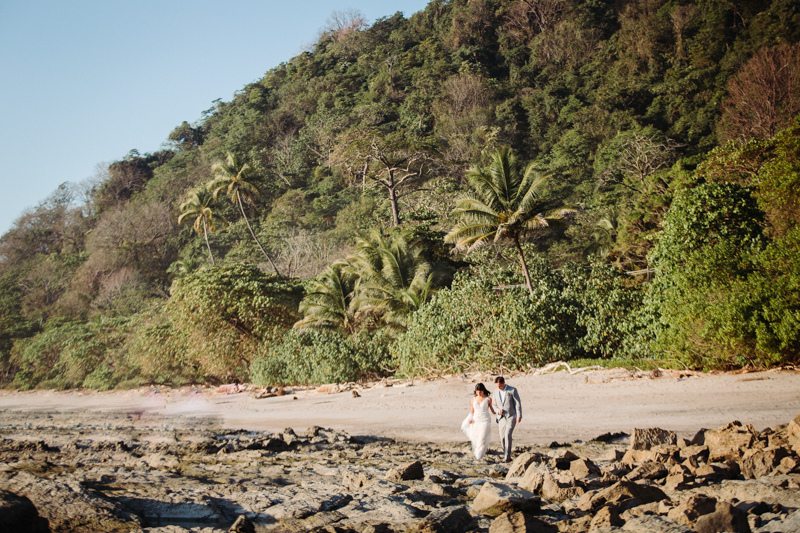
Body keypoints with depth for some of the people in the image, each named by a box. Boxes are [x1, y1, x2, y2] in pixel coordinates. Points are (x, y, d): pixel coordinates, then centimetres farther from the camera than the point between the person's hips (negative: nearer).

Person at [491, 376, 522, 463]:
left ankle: (507, 457, -18)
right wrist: (498, 410, -9)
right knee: (502, 438, 1)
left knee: (507, 435, -18)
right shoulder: (495, 393, 7)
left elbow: (518, 403, -6)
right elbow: (494, 405, 13)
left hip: (511, 417, -5)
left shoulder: (512, 390, -6)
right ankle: (506, 455, 16)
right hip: (501, 418, 5)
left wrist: (519, 416, -13)